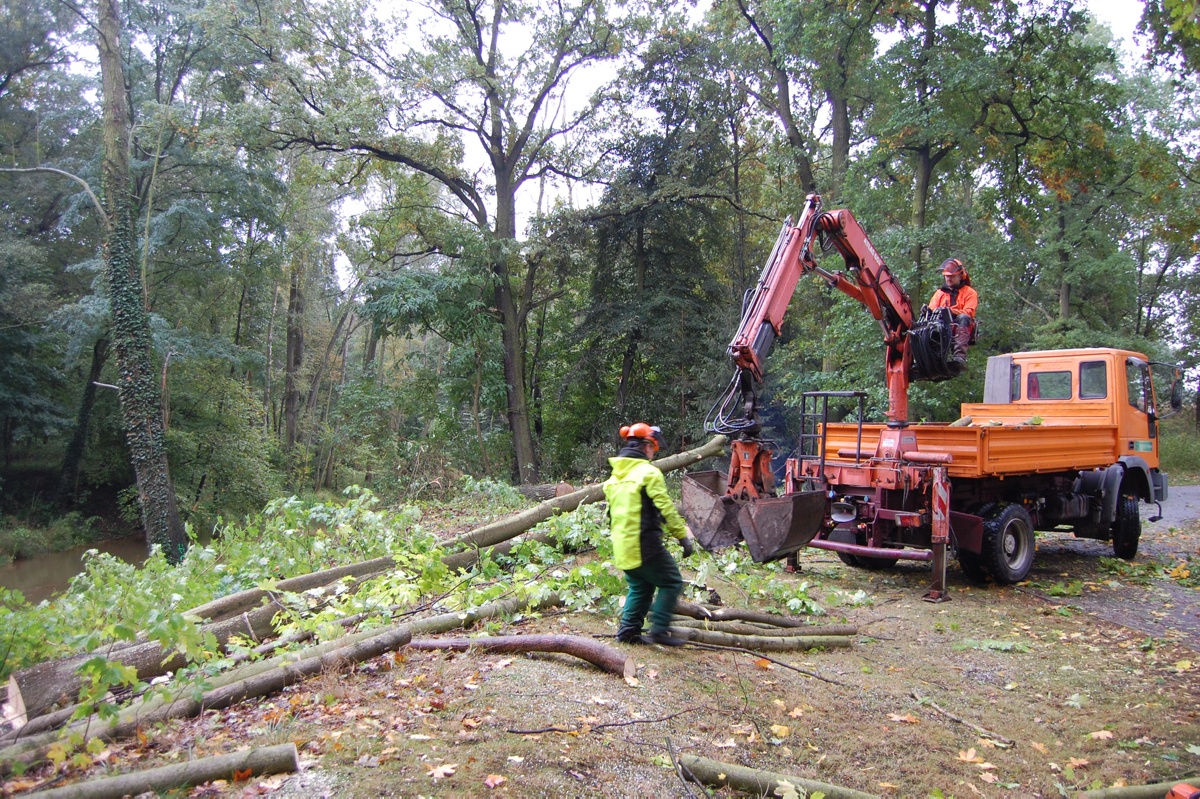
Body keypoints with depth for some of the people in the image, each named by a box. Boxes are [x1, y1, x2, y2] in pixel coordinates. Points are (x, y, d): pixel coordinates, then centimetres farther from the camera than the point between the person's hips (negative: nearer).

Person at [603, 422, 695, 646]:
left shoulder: (614, 476, 13)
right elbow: (666, 508, -14)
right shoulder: (648, 472, -11)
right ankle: (659, 630, -3)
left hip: (621, 545, 8)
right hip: (644, 543, -8)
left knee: (639, 587, 20)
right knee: (671, 582, 2)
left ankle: (628, 630, 14)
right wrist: (683, 536, -9)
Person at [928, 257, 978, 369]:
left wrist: (950, 310, -22)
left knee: (963, 318, -38)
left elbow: (968, 313, -4)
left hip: (960, 328, -3)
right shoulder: (939, 293, 26)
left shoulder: (970, 292, 13)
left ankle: (960, 356, -54)